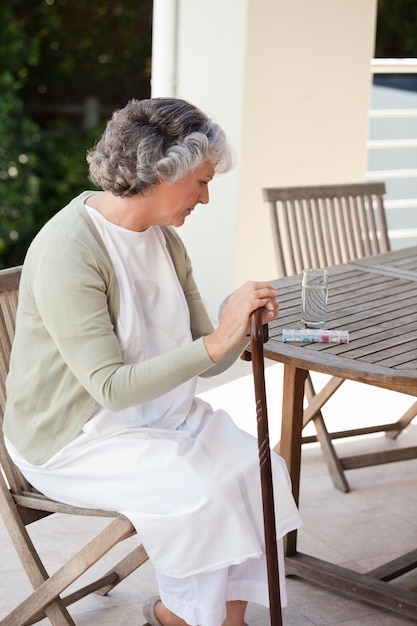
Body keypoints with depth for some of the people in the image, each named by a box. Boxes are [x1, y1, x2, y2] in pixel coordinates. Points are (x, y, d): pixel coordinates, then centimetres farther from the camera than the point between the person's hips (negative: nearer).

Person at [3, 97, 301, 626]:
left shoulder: (165, 240, 4)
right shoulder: (68, 250, -23)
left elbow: (205, 362, 5)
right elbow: (111, 386, -28)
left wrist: (241, 328, -18)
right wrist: (216, 341, -32)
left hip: (158, 413, 8)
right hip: (72, 438, -8)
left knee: (257, 468, -13)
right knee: (201, 493, -25)